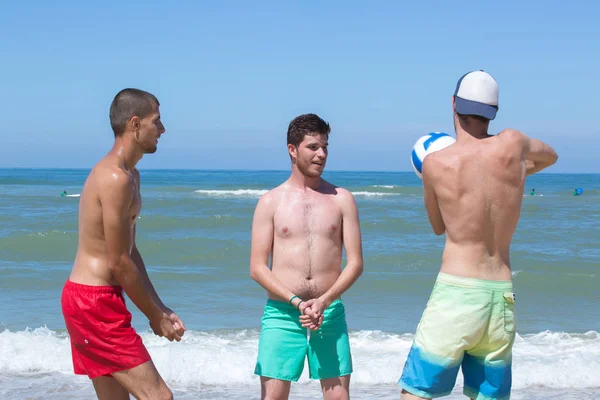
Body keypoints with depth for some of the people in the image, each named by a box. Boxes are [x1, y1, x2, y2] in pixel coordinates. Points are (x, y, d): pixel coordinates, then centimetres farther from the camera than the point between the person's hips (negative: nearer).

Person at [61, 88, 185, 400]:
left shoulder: (130, 175, 16)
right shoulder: (116, 178, -18)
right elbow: (118, 263, -18)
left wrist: (159, 309, 12)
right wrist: (155, 316, -7)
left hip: (85, 297, 11)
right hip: (95, 303, -11)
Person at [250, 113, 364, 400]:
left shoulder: (341, 199, 7)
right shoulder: (271, 201, 4)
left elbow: (355, 263, 3)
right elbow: (257, 268, 0)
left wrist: (323, 301, -12)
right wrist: (297, 302, -13)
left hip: (330, 312, 1)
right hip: (281, 313, -1)